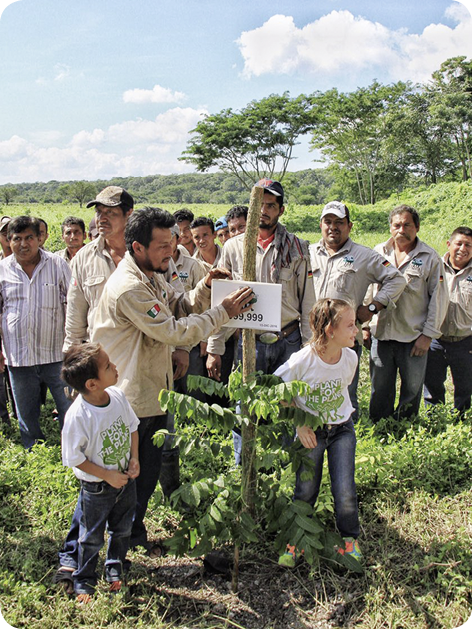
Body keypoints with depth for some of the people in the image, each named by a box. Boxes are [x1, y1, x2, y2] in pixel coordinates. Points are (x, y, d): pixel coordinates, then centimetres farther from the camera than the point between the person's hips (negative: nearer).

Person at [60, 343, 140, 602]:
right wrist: (108, 476, -19)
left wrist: (134, 458, -6)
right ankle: (84, 580, 40)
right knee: (92, 538, 16)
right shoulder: (78, 416, -31)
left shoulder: (117, 396, -13)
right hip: (96, 489, -5)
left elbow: (132, 426, 4)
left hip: (126, 479, 5)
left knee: (122, 530, 23)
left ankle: (115, 569, 47)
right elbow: (75, 458, -21)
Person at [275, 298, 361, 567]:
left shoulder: (350, 358, -12)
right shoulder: (303, 360, -24)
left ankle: (350, 538, 24)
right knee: (305, 490, 4)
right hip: (310, 431, -2)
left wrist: (338, 418, 8)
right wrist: (300, 426, -12)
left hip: (342, 429, 3)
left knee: (345, 491, -3)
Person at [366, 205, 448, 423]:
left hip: (414, 338, -2)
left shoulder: (430, 258, -2)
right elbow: (367, 291, 14)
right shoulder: (378, 253, 7)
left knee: (412, 390, 8)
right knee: (380, 390, 10)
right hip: (381, 334, 2)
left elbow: (439, 299, -2)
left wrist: (428, 334, -6)